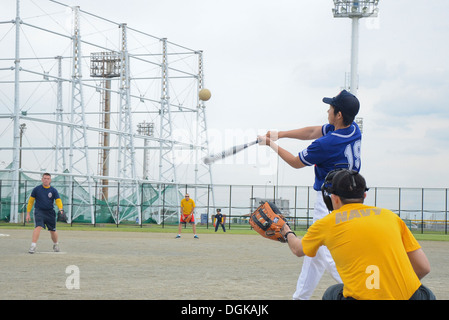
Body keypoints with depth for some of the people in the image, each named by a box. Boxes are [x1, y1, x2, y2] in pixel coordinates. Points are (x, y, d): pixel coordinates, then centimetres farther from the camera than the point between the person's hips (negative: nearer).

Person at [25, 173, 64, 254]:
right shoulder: (36, 189, 1)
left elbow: (58, 200, -8)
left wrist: (60, 209, -29)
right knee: (38, 227, -24)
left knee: (53, 231, 10)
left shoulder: (53, 190, 2)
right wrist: (28, 213, 4)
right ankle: (33, 246, -27)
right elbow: (31, 201, 7)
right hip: (39, 211, -2)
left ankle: (56, 244, 38)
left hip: (50, 213, 2)